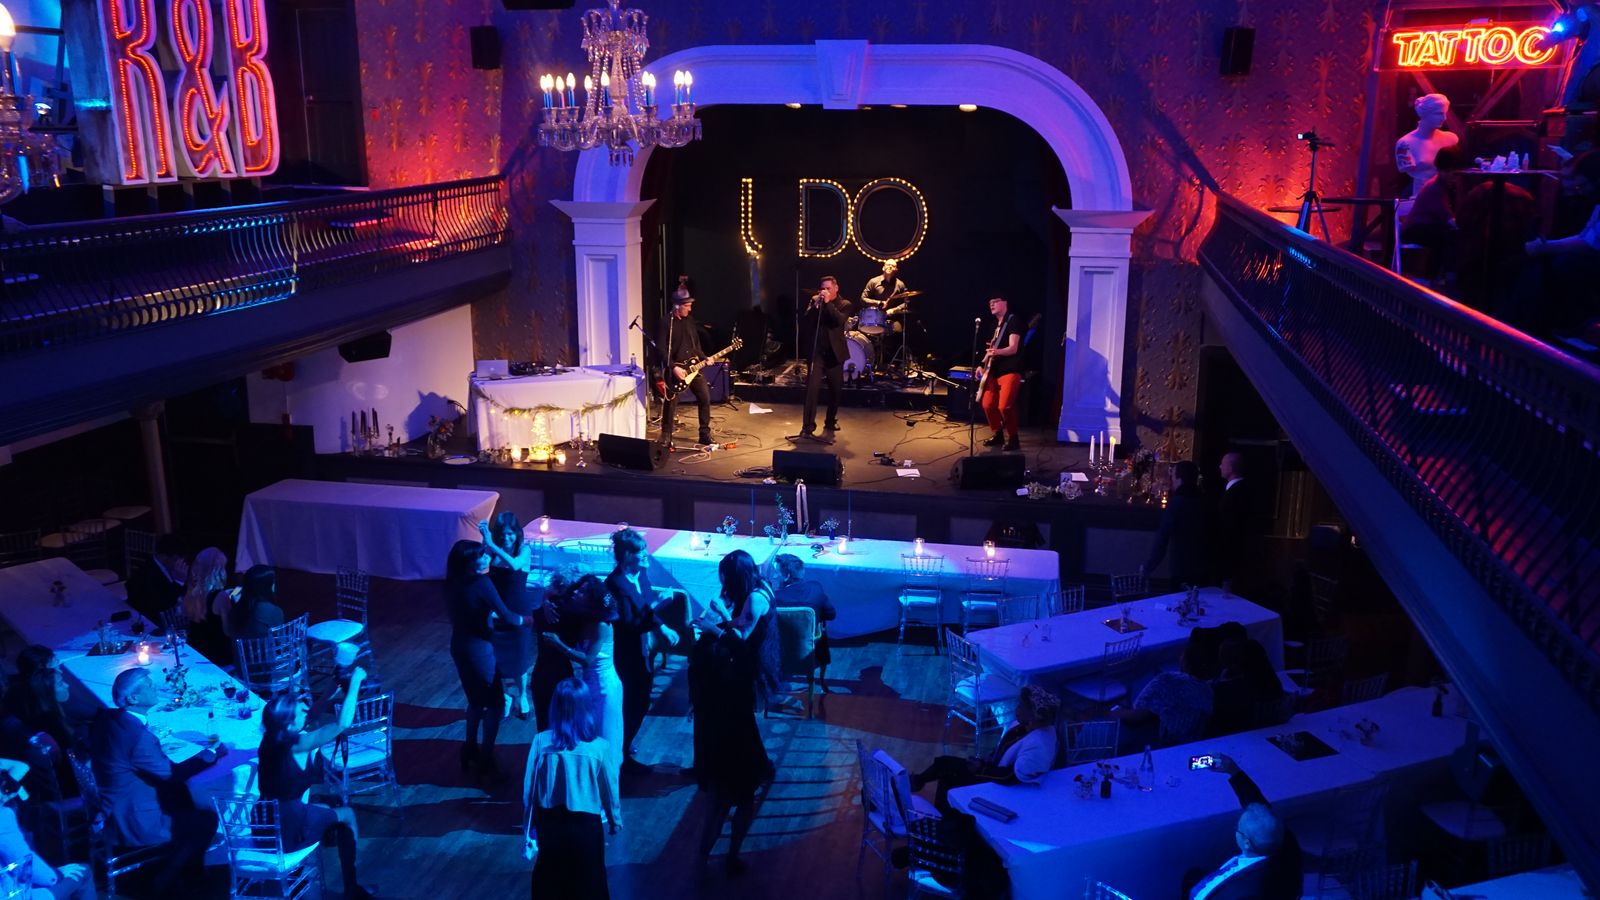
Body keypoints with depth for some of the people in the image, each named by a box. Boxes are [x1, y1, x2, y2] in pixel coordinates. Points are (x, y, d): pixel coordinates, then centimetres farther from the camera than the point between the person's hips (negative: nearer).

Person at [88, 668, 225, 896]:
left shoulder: (107, 719, -2)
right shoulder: (135, 732, -28)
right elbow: (170, 774, -18)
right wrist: (212, 753, -10)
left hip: (111, 813, 9)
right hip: (133, 824, -9)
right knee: (206, 820, 3)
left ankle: (186, 868, 30)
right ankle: (163, 883, 20)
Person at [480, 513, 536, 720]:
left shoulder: (524, 550, -15)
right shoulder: (493, 550, -6)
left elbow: (515, 564, -36)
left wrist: (492, 545, -41)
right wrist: (484, 539, -35)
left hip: (519, 609, -3)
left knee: (520, 655, 9)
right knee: (499, 654, 11)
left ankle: (522, 696, 30)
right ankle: (506, 695, 33)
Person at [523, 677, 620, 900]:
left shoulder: (541, 741, -14)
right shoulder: (599, 747, -16)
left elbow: (528, 786, -6)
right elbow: (609, 788, -5)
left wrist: (528, 822, 9)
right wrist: (616, 820, 13)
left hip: (549, 822, 2)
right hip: (586, 824, -2)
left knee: (548, 881, 24)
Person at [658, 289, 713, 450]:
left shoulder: (690, 320, 9)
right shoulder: (667, 322, -11)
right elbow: (662, 349, -15)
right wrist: (674, 367, -21)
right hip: (674, 369, -6)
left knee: (705, 397, 3)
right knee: (671, 404, -2)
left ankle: (705, 435, 14)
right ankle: (666, 438, 10)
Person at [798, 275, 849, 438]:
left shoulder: (843, 305, 3)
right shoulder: (816, 303, 10)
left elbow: (840, 320, -16)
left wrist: (828, 303, -18)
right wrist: (815, 305, -14)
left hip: (834, 353, 0)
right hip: (817, 353, 0)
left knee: (835, 390, 9)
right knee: (812, 388, -11)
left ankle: (830, 421, 28)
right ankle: (808, 426, -13)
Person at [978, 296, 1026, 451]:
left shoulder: (1013, 321, -9)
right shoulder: (996, 324, 17)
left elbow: (1013, 348, -19)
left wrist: (997, 352, -37)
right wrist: (983, 364, 13)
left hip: (1010, 370, -9)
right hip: (995, 371, 9)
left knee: (1004, 406, -21)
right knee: (988, 404, 6)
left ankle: (1013, 438, -4)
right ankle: (999, 434, 24)